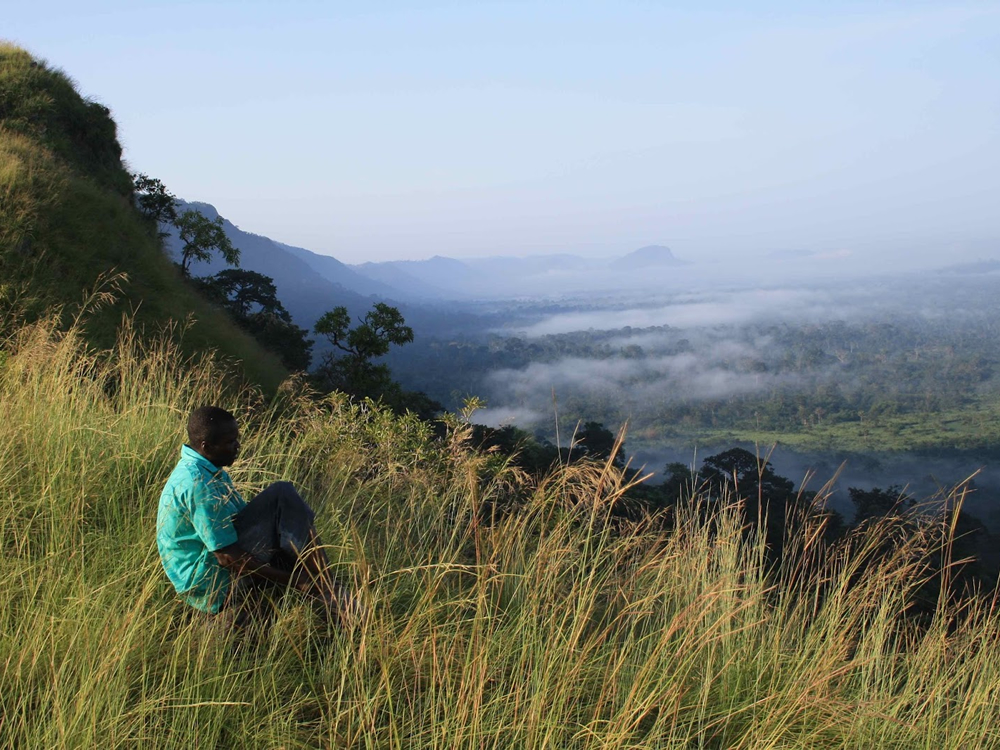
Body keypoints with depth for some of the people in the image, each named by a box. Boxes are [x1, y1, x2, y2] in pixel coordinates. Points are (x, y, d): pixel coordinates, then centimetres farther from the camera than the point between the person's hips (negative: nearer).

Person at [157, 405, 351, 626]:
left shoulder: (206, 469, 9)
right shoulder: (197, 484, -23)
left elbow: (245, 517, 15)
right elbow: (228, 557, -24)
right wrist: (293, 580, -19)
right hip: (207, 582, -10)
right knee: (282, 496, -18)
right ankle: (327, 591, -19)